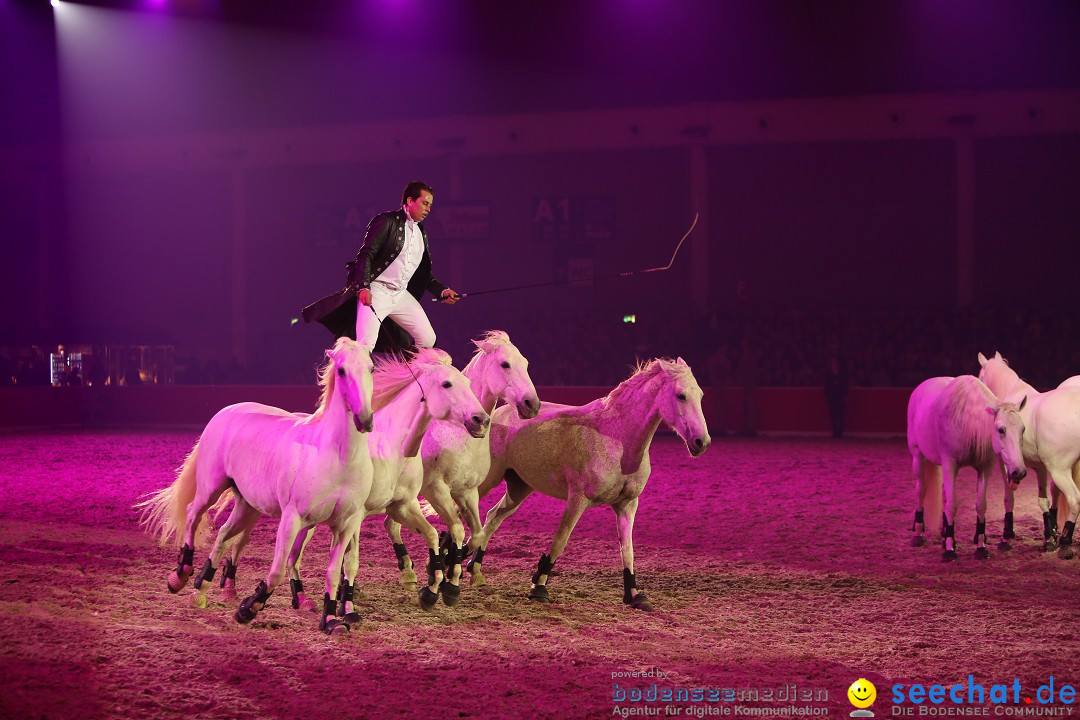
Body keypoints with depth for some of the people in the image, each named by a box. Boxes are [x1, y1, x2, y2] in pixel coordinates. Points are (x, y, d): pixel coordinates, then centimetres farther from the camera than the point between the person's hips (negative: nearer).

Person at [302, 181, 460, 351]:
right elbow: (365, 255, -13)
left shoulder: (421, 233, 16)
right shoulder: (387, 221, -6)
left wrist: (442, 291, 6)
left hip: (401, 294, 7)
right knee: (366, 344, -18)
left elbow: (424, 273, 22)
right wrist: (363, 287, -24)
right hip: (377, 291, -7)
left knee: (428, 340, 1)